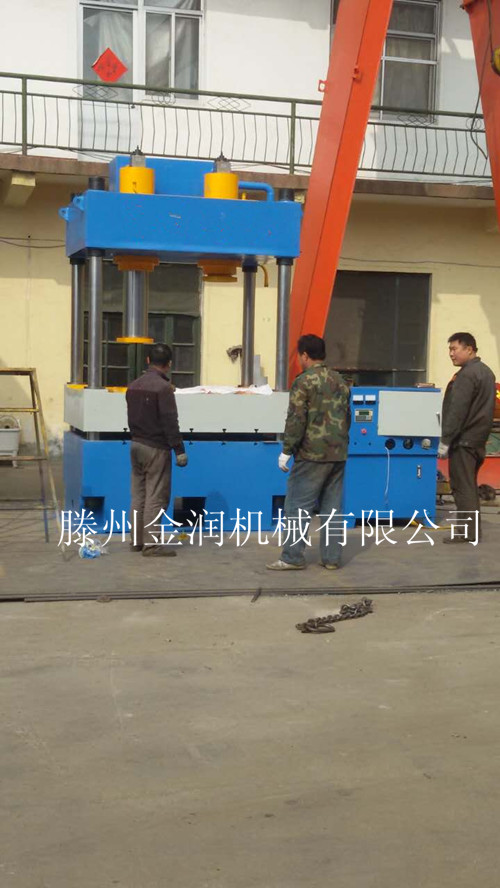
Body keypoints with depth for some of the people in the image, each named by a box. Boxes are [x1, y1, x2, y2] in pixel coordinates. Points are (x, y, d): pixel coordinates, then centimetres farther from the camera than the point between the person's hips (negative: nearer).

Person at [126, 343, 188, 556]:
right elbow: (170, 422, -18)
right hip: (156, 448, -8)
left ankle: (137, 540, 17)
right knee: (156, 497, -4)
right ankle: (151, 544, -4)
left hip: (136, 444, 8)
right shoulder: (163, 387, -16)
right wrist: (179, 450, -14)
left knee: (138, 495, 13)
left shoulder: (134, 386, 8)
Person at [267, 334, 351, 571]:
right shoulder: (340, 381, 13)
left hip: (312, 454, -7)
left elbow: (296, 419, -14)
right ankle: (331, 557, 11)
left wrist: (287, 450, -10)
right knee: (332, 507, 10)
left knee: (297, 505, -2)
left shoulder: (304, 381, -9)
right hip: (338, 454, 7)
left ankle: (292, 557, -3)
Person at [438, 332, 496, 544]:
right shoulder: (486, 372, 15)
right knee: (469, 485, 15)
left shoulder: (466, 375, -16)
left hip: (464, 439, -10)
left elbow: (457, 411, -21)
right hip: (479, 438, 10)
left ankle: (468, 532, -7)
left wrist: (445, 441, -18)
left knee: (462, 486, -6)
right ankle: (472, 529, 18)